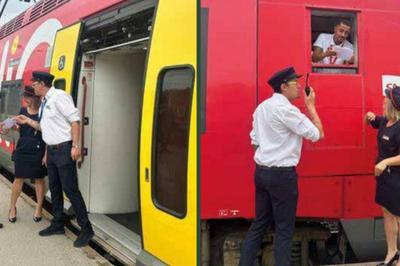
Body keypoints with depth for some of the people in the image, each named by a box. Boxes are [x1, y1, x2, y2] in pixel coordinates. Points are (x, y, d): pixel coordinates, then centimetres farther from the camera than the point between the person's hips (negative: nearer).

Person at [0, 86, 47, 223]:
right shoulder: (23, 110, 6)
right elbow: (20, 128, 16)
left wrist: (46, 154, -12)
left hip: (38, 150, -4)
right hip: (22, 149, 4)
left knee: (39, 179, 9)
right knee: (18, 179, 8)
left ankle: (39, 208, 22)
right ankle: (12, 207, 21)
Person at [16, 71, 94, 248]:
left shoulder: (59, 96, -14)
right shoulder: (44, 102, 14)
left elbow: (75, 120, -19)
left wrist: (75, 146, -24)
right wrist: (28, 121, 13)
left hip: (64, 149, -9)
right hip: (51, 150, 9)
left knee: (70, 190, -9)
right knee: (54, 189, 15)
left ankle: (86, 229, -1)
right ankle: (57, 224, 27)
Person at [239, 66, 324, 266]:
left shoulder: (262, 107, 11)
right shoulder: (286, 109, -16)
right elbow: (316, 133, -12)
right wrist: (311, 105, -1)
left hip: (261, 171, 8)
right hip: (282, 174, -8)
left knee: (259, 224, 15)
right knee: (284, 229, 2)